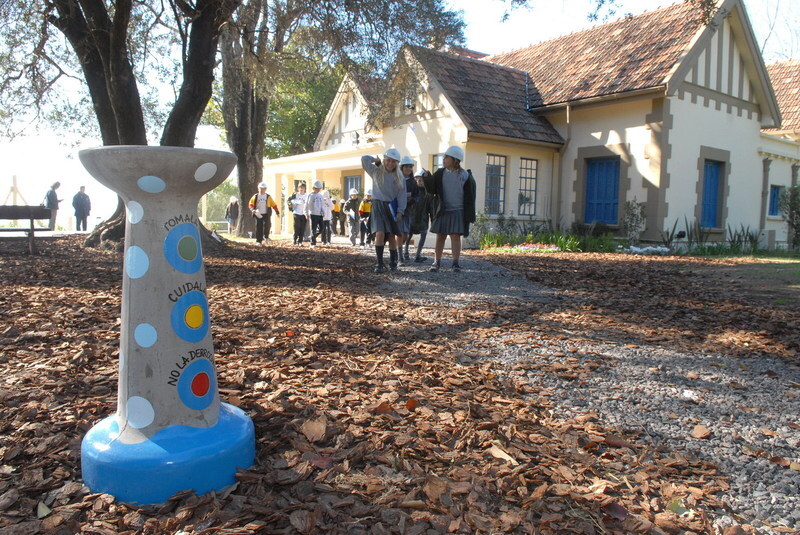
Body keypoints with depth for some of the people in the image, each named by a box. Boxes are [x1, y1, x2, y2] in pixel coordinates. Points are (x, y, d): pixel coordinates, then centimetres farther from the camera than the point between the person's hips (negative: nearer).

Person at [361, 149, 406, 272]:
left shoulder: (399, 176, 8)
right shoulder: (376, 171, 6)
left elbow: (402, 194, 4)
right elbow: (364, 159, 2)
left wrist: (400, 211, -4)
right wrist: (376, 160, 14)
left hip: (392, 207, 1)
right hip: (378, 205, -1)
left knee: (392, 236, 1)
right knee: (380, 233, -16)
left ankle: (393, 263, 16)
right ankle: (379, 264, -10)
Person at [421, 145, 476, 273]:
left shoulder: (465, 176, -4)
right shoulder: (440, 173, 4)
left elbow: (470, 197, -2)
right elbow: (432, 190, 1)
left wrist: (469, 214, -6)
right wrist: (427, 178, -16)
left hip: (458, 211, -3)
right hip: (443, 210, 3)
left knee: (455, 236, -5)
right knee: (440, 237, 5)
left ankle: (456, 263, 1)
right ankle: (437, 262, 12)